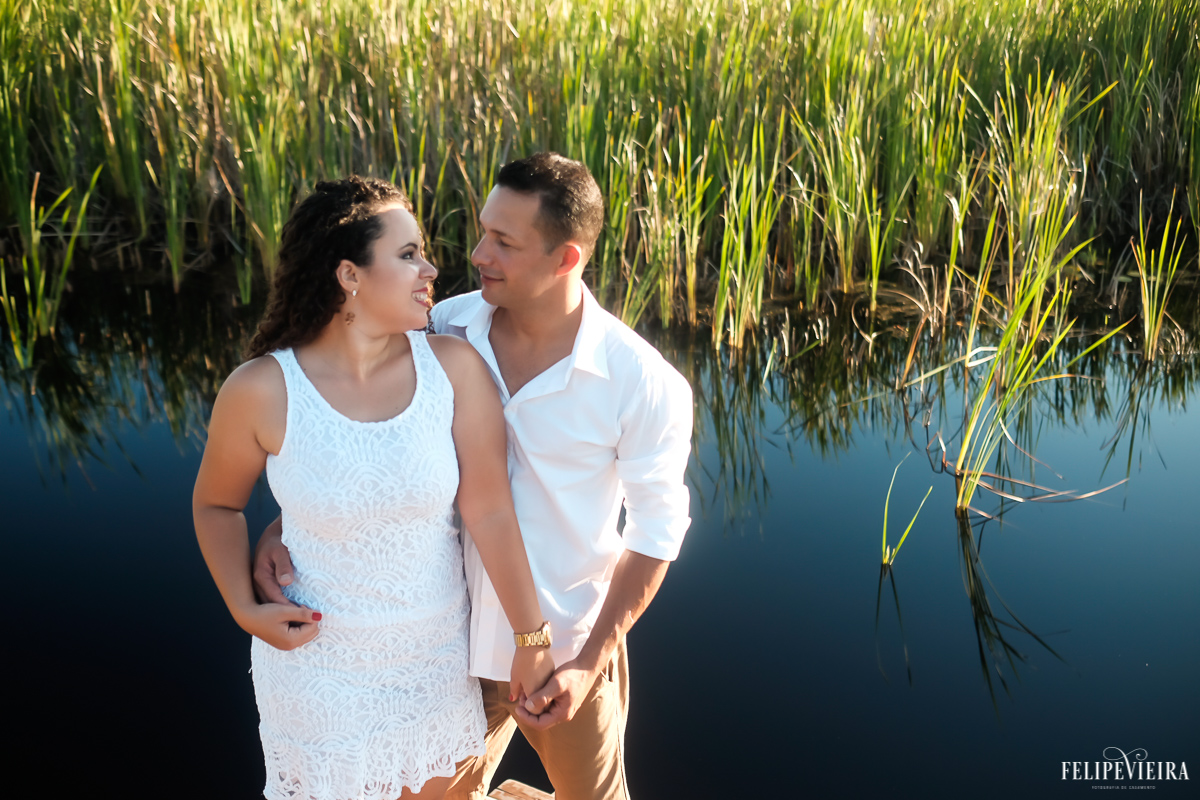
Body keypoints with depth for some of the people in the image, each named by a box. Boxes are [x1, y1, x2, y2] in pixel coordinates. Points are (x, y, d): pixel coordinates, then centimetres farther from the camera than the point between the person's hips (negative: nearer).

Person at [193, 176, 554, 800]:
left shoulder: (454, 367, -15)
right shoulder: (260, 391, -18)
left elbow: (490, 513, -13)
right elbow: (216, 503, 0)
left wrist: (532, 639, -9)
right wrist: (244, 608, -12)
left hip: (437, 656, 2)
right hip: (317, 665, -2)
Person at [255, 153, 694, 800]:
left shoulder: (644, 384, -20)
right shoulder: (445, 331, -11)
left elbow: (657, 528, -10)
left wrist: (590, 663, -16)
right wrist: (284, 526, -15)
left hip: (564, 656, -2)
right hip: (452, 641, 3)